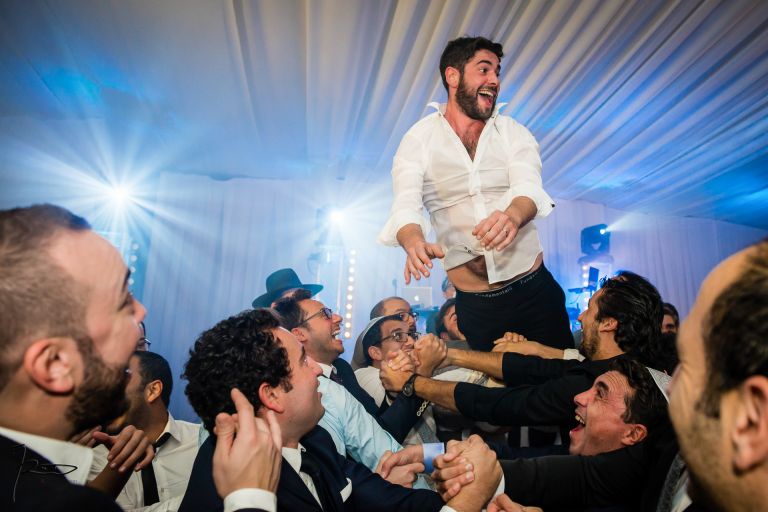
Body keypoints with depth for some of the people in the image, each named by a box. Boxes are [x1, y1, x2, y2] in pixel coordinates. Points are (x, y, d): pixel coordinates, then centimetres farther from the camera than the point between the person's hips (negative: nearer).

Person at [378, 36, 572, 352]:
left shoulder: (513, 132, 3)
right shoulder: (418, 140, -2)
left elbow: (528, 187, -14)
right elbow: (405, 206, -16)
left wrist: (513, 215, -39)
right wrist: (414, 241, -39)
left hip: (534, 289, 2)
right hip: (473, 303, -1)